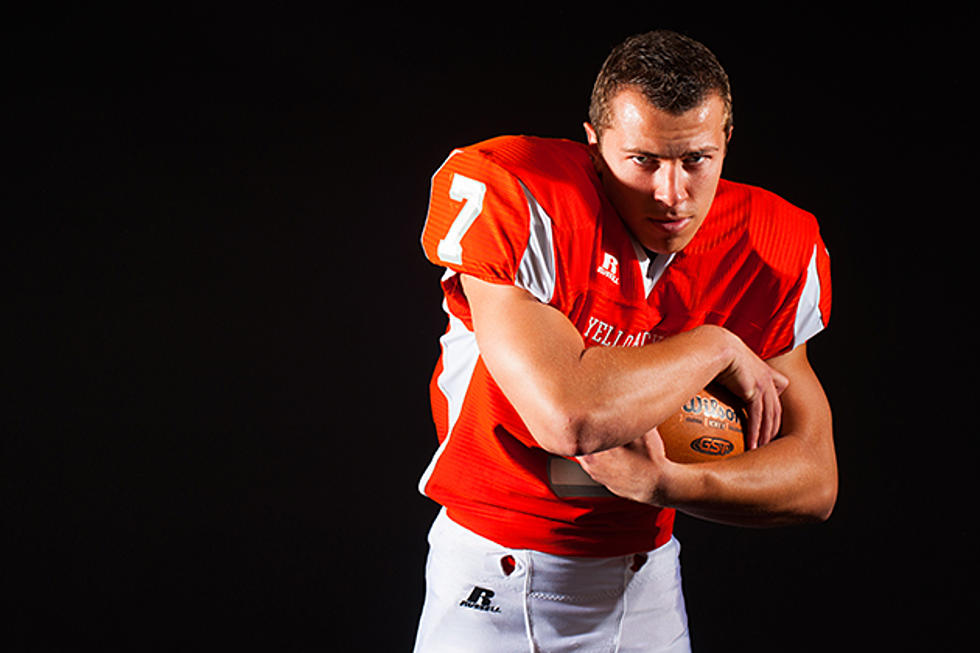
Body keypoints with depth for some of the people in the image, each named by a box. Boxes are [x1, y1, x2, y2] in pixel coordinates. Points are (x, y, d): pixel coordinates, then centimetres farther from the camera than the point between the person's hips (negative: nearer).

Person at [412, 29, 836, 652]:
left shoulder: (769, 251, -10)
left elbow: (816, 482, -8)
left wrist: (662, 484, -25)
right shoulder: (515, 204, -24)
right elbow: (569, 418, -37)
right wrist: (718, 348, -21)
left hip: (643, 580, 4)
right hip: (489, 583, -3)